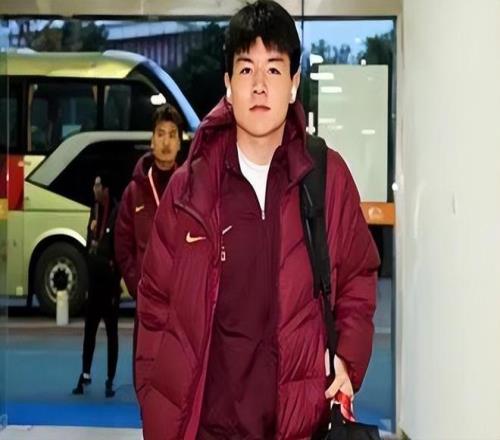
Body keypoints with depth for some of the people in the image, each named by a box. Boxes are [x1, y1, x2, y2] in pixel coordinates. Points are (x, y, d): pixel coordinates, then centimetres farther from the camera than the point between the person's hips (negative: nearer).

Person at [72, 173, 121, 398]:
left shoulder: (117, 213, -16)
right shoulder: (95, 210, 8)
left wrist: (116, 281, -18)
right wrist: (89, 267, 6)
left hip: (109, 281, -7)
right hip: (94, 279, 7)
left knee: (111, 332, 4)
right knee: (89, 328, 14)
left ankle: (110, 381, 12)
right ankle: (85, 374, 25)